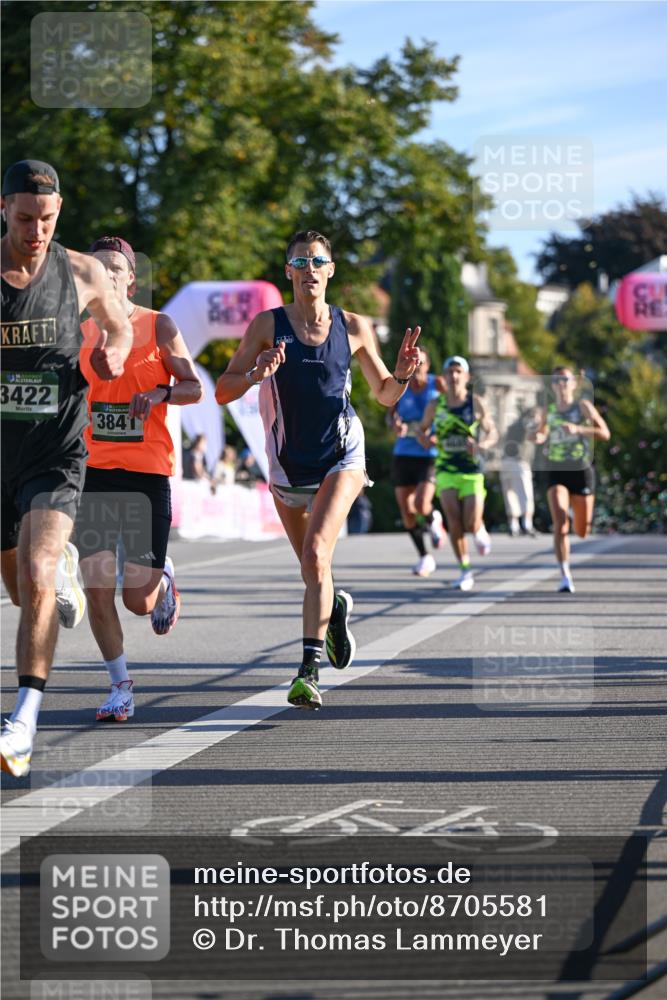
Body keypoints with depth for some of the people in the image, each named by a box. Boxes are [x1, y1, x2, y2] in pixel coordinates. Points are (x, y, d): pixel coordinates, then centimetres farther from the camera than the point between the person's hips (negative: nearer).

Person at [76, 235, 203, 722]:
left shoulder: (159, 326, -1)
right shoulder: (80, 330, 7)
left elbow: (195, 388, 0)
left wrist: (159, 394, -19)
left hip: (148, 471, -2)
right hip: (95, 470, 3)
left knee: (138, 600, -2)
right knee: (97, 587, -7)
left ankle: (163, 581, 35)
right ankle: (121, 686, 8)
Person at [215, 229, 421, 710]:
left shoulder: (353, 327, 0)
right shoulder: (268, 325, -4)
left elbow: (385, 395, 11)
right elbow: (223, 391, -5)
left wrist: (403, 373, -10)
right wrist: (256, 375, -25)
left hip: (341, 457, -2)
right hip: (288, 463, 2)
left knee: (317, 554, -22)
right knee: (312, 570, 14)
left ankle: (309, 670, -23)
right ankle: (336, 607, 50)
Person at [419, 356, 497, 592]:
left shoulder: (476, 403, -2)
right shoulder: (435, 405, 3)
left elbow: (492, 432, 2)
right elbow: (423, 429, 18)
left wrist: (482, 445, -19)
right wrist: (426, 439, -6)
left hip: (472, 470, -1)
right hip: (446, 470, 1)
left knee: (472, 524, -10)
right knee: (454, 520, -14)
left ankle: (480, 531, 30)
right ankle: (465, 571, -1)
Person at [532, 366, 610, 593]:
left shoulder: (583, 406, -3)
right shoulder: (548, 411, 6)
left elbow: (605, 433, -11)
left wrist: (578, 429, -24)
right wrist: (539, 438, 0)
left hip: (581, 471, -1)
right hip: (556, 471, 1)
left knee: (582, 532, 8)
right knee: (560, 521, -22)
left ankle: (578, 517, 48)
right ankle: (565, 576, -21)